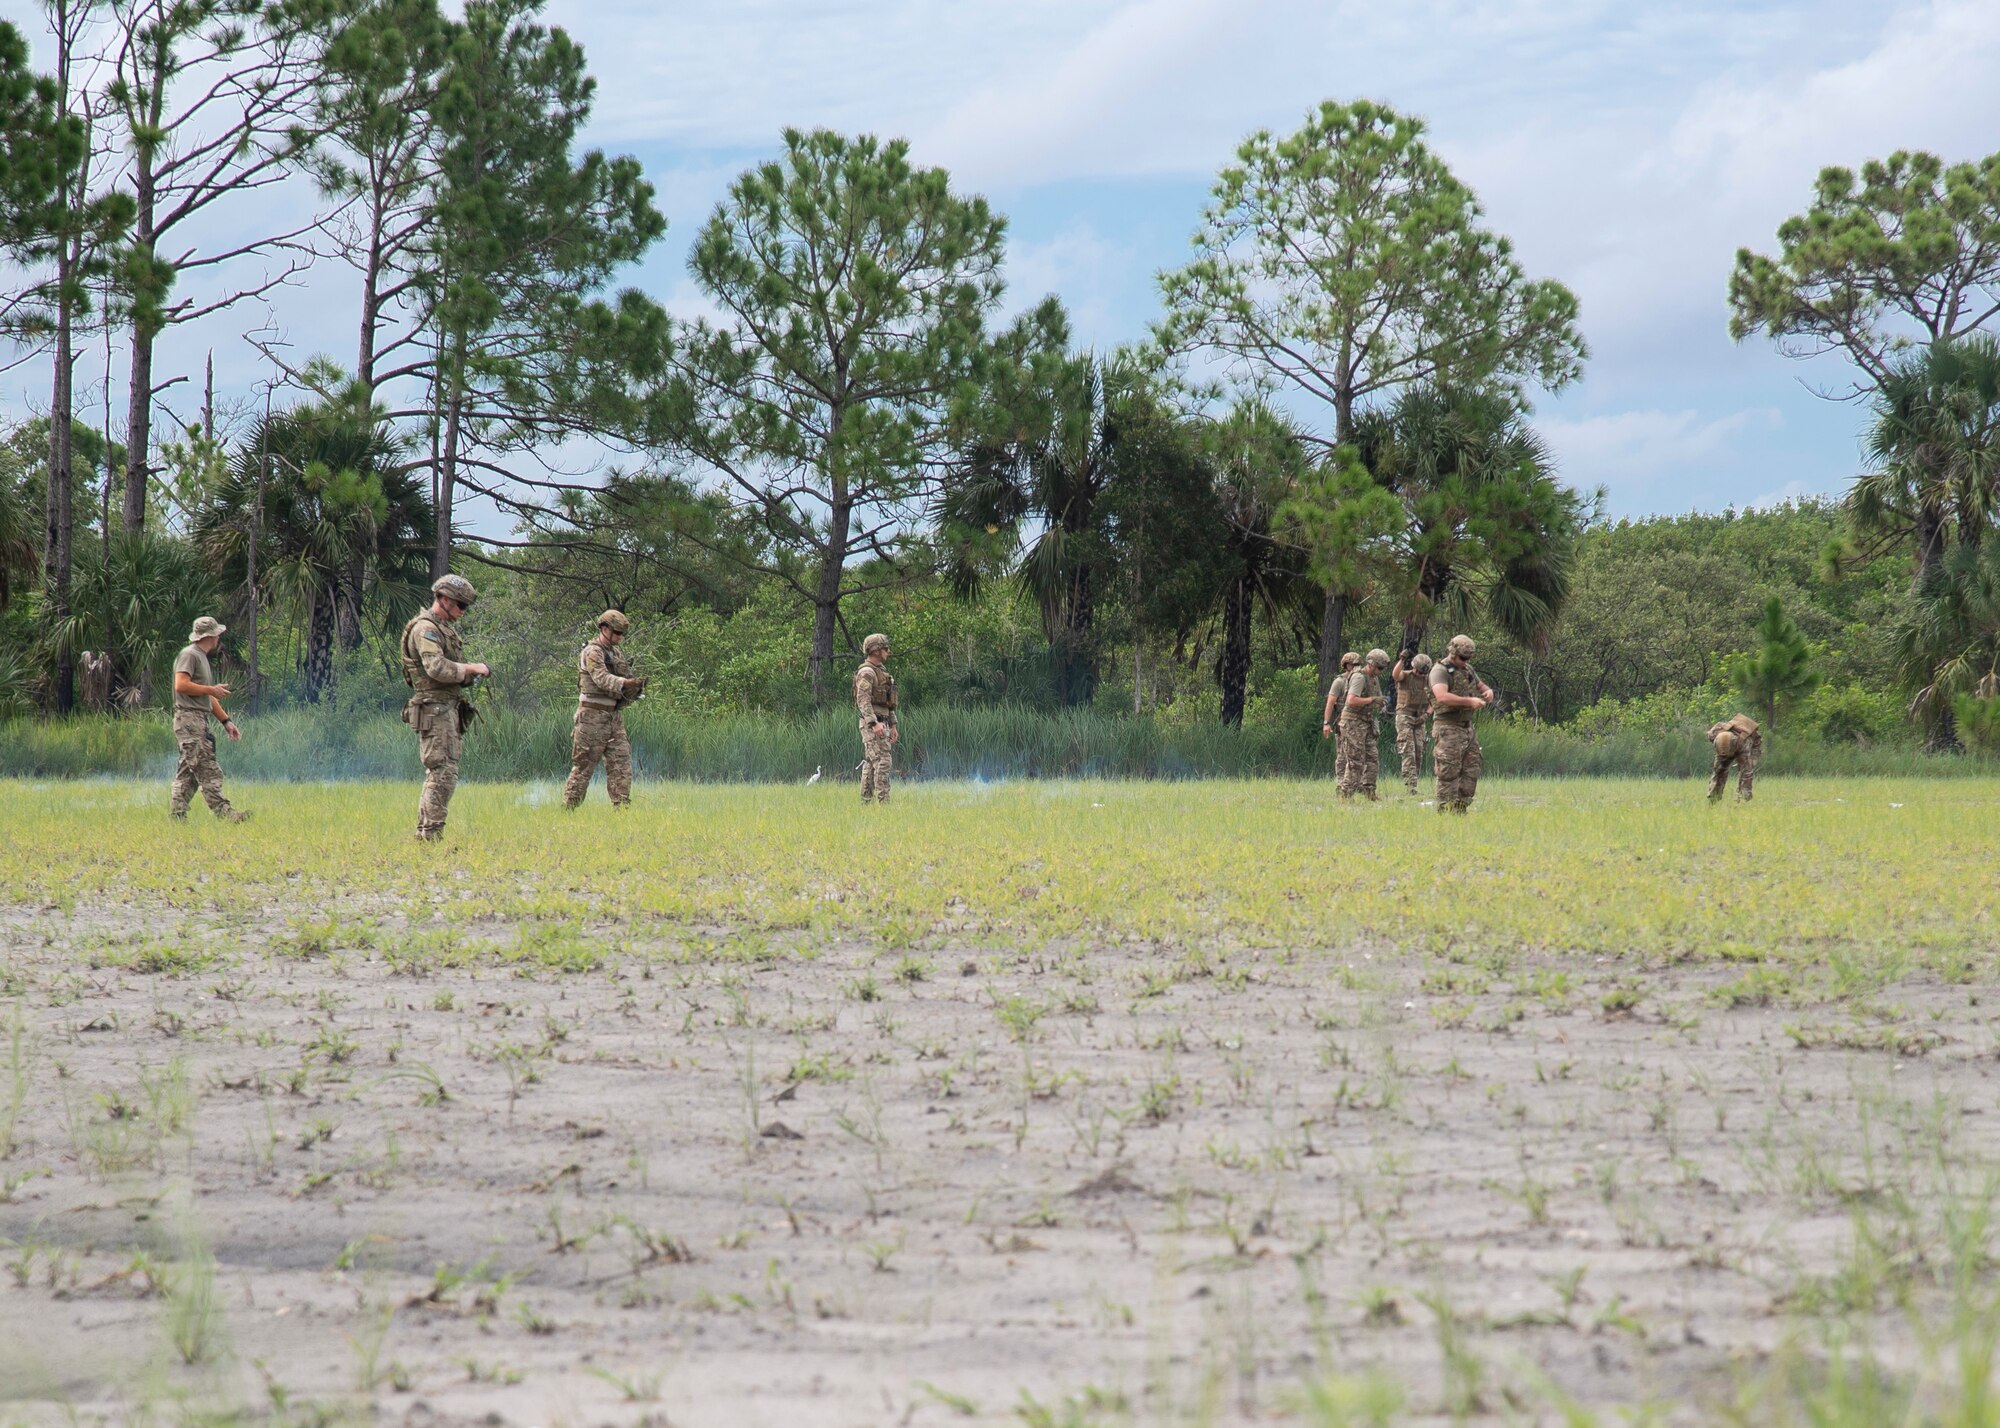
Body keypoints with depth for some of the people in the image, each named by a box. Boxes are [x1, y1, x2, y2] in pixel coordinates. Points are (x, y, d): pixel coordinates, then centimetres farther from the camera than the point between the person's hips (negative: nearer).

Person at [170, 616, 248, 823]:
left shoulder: (202, 658, 24)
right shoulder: (189, 655, -7)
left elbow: (208, 698, 28)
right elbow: (181, 685, -20)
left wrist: (226, 721, 23)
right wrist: (211, 690, -13)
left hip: (199, 722, 10)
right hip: (188, 719, -10)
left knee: (187, 773, 7)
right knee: (207, 771, -14)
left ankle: (177, 816, 7)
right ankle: (223, 812, -20)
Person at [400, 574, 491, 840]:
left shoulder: (443, 629, 20)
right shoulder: (425, 628, -12)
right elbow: (437, 668, -26)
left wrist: (468, 677, 6)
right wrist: (472, 668, -17)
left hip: (448, 709, 10)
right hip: (435, 709, -10)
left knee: (438, 776, 12)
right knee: (444, 773, -14)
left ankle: (424, 833, 16)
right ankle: (432, 835, -15)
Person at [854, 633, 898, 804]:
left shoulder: (882, 671, 19)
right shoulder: (867, 672, -12)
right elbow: (863, 700, -21)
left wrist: (893, 726, 21)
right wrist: (874, 723, -29)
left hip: (882, 724, 10)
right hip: (872, 724, -10)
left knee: (870, 764, 9)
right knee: (882, 762, -14)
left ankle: (865, 802, 10)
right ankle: (883, 801, -18)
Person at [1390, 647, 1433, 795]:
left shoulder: (1428, 680, 7)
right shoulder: (1405, 676, -6)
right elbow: (1395, 675, -31)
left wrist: (1427, 714, -3)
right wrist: (1402, 659, -40)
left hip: (1419, 719, 5)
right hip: (1404, 716, -5)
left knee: (1419, 752, 5)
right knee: (1408, 752, -12)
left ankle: (1415, 781, 14)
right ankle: (1410, 784, -17)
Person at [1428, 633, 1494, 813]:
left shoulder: (1468, 669, 13)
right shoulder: (1440, 671, -12)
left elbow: (1480, 685, 27)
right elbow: (1442, 697, -28)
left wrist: (1488, 691, 1)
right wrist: (1469, 701, -32)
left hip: (1468, 728, 8)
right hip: (1448, 730, -8)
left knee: (1471, 772, 7)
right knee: (1449, 774, -8)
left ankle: (1462, 808, 13)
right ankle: (1446, 811, -6)